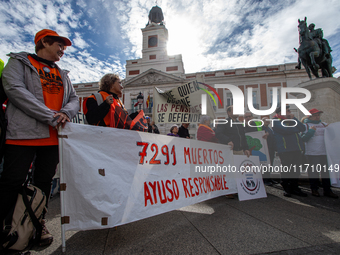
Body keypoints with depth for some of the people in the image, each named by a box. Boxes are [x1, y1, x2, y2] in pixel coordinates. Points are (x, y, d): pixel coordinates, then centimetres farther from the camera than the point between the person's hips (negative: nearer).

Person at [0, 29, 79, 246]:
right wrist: (50, 116, -18)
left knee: (45, 182, 11)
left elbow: (74, 99, 13)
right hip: (23, 134, -5)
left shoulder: (62, 74, 22)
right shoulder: (19, 62, 7)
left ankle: (39, 223, 25)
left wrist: (65, 113, -11)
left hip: (54, 137, 5)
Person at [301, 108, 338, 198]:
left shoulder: (324, 124, 14)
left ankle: (327, 190, 19)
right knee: (313, 171, 2)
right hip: (312, 153, -5)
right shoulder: (306, 125, -1)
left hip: (324, 152, 5)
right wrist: (311, 131, -19)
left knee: (326, 171, 8)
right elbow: (303, 139, -9)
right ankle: (314, 190, 15)